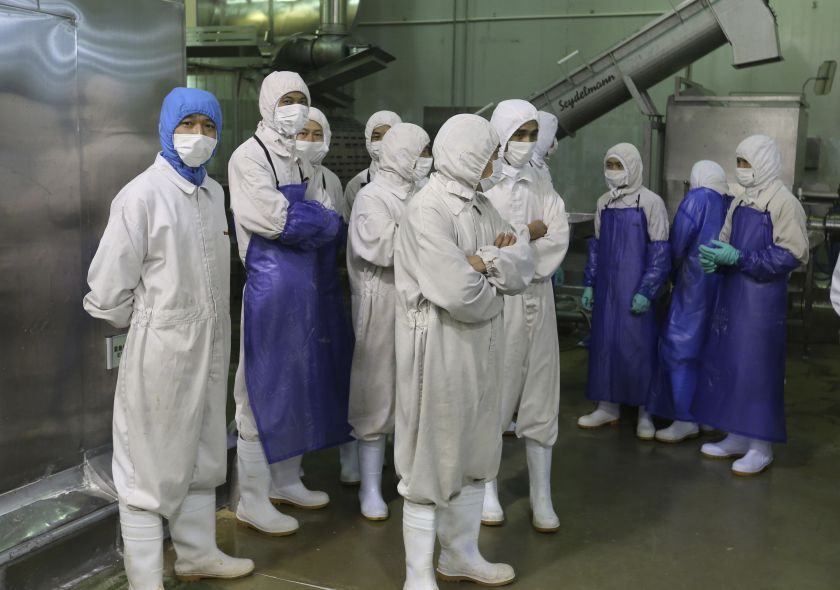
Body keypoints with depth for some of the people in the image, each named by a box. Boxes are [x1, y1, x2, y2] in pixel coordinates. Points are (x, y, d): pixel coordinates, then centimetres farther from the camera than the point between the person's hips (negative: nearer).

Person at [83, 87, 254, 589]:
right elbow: (109, 285, -13)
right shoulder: (143, 195, -14)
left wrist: (214, 330, 11)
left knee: (203, 457, 19)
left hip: (211, 345, 8)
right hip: (161, 348, -7)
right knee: (152, 467, 2)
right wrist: (143, 324, 1)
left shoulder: (214, 192, 8)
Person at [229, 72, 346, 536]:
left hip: (304, 281, 8)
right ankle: (252, 501, 6)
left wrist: (303, 223, -9)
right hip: (269, 282, -8)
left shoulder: (299, 161, 16)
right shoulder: (249, 157, -7)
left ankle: (286, 481, 28)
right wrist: (321, 222, -5)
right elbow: (275, 219, -19)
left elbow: (327, 226, 10)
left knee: (299, 379, 13)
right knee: (264, 387, -3)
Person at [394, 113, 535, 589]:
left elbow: (525, 267, 2)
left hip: (481, 351, 9)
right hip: (441, 352, -8)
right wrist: (499, 284, -5)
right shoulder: (427, 210, -17)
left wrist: (484, 260, -15)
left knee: (475, 454, 17)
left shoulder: (482, 206, 10)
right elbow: (460, 294, -24)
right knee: (432, 460, 1)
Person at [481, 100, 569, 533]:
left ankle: (541, 496, 15)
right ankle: (488, 489, 20)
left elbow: (559, 240, -1)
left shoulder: (541, 188, 10)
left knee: (540, 397, 6)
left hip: (536, 301, 4)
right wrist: (531, 232, -10)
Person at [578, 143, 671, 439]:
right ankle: (608, 407, 19)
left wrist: (646, 291, -14)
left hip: (636, 290, -5)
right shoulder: (603, 203, 10)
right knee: (604, 343, 8)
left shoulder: (651, 202, -8)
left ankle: (645, 412, 10)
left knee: (640, 346, -1)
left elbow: (660, 252, -9)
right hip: (607, 288, 6)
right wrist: (589, 284, 10)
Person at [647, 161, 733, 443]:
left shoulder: (697, 198, -9)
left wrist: (675, 269, 8)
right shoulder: (733, 204, 7)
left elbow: (677, 242, -9)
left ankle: (686, 419, -2)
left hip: (696, 284, -7)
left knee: (680, 347, -1)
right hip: (725, 286, 7)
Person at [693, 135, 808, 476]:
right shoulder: (740, 203, 12)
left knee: (758, 368, -3)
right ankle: (737, 437, 22)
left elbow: (792, 255, -16)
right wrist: (715, 258, -6)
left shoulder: (784, 203, -12)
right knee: (727, 365, 10)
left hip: (763, 299, -8)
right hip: (732, 295, 8)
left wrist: (738, 259, -20)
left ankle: (761, 447, 8)